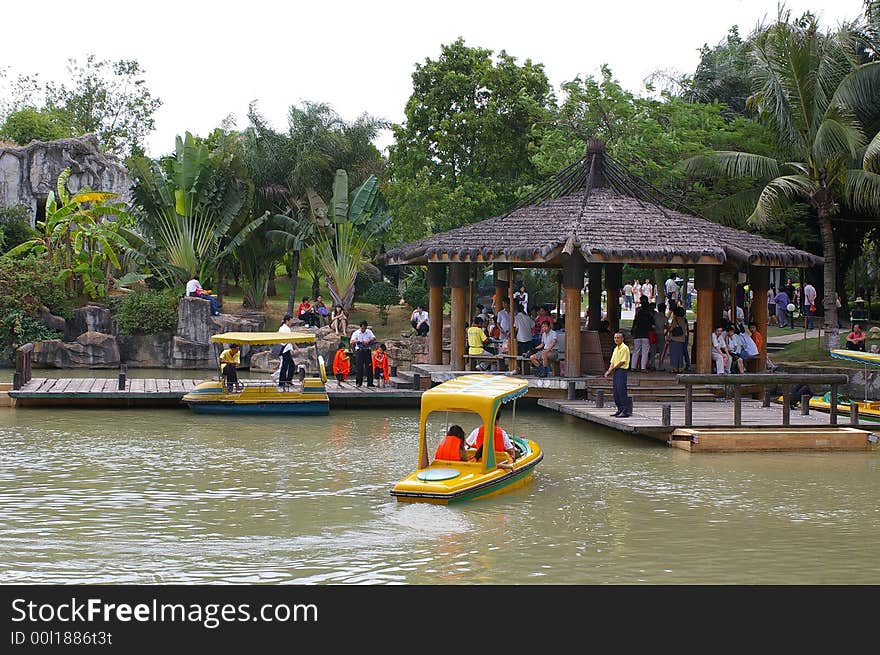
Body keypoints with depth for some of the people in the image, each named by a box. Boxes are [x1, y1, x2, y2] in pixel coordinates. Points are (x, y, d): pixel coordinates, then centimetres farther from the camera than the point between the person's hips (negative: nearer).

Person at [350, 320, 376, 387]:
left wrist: (368, 341, -25)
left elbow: (374, 338, -6)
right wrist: (358, 341, -26)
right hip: (359, 351, -2)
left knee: (369, 367, 1)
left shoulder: (369, 332, 9)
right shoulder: (356, 333, 0)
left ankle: (370, 383, 6)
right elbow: (351, 342, -10)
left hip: (367, 351, 2)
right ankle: (358, 382, 3)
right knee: (359, 367, -3)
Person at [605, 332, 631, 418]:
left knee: (622, 391, -12)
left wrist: (612, 369, -10)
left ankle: (626, 411, -12)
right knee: (616, 392, 10)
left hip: (621, 371, -9)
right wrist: (609, 371, 3)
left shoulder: (624, 348, -9)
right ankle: (620, 410, 17)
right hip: (615, 372, 9)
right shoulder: (616, 349, 18)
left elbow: (622, 362, -15)